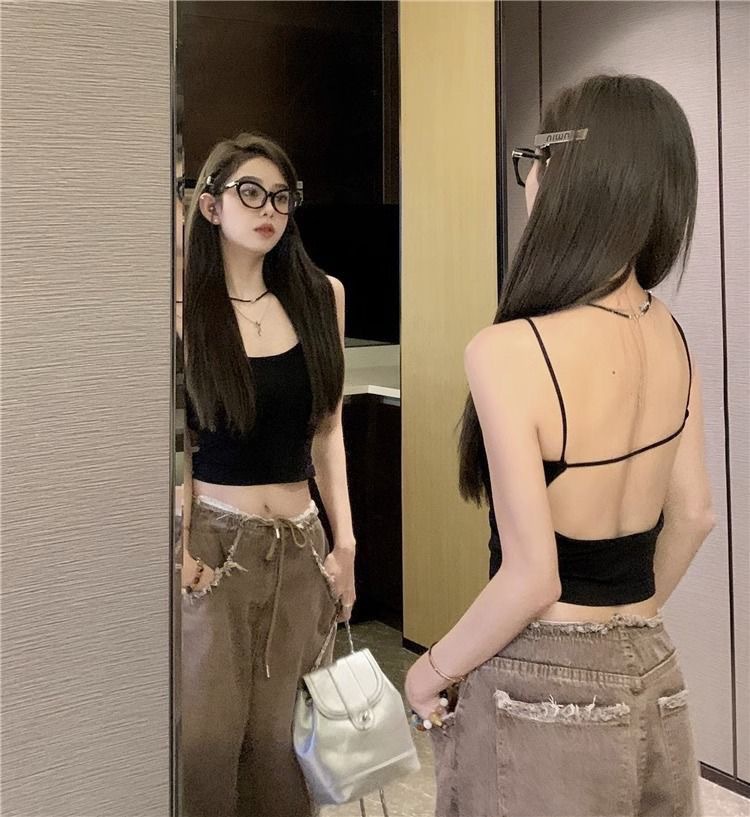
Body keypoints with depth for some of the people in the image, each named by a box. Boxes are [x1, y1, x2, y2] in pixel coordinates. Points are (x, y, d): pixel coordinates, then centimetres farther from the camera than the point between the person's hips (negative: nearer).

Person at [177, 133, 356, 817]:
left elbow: (326, 428, 7)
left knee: (281, 734, 10)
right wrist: (180, 549, -9)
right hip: (214, 538, -2)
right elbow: (181, 440, -3)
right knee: (208, 733, 5)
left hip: (302, 543, 3)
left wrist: (344, 540, 5)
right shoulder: (189, 305, -5)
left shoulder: (320, 295, 4)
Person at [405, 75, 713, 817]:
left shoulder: (510, 349, -23)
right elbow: (693, 514, 9)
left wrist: (432, 671, -6)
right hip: (652, 682, 6)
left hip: (544, 695, -6)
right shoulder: (671, 336, -1)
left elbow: (532, 578, -22)